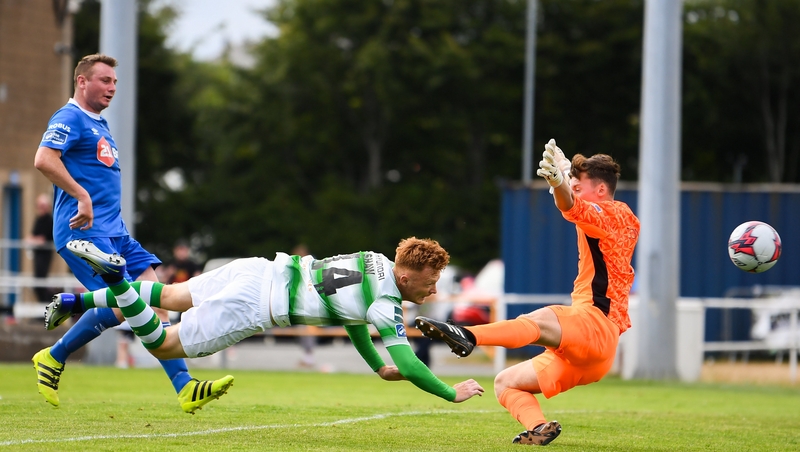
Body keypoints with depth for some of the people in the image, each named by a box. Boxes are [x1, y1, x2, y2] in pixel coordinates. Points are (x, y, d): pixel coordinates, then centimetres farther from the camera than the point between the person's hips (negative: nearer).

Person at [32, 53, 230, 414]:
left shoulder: (99, 125, 24)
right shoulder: (70, 119, -6)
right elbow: (44, 160, -23)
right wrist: (81, 196, -27)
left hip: (114, 232, 10)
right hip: (85, 231, -10)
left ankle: (184, 387, -10)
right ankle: (53, 358, 0)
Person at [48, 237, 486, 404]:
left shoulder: (376, 261, 10)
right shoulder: (386, 304, -14)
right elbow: (408, 364, -18)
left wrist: (377, 366, 29)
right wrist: (453, 393, -5)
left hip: (259, 270, 8)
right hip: (254, 306, -8)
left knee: (172, 296, 28)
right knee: (163, 345, 2)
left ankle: (82, 299, 29)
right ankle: (114, 279, -10)